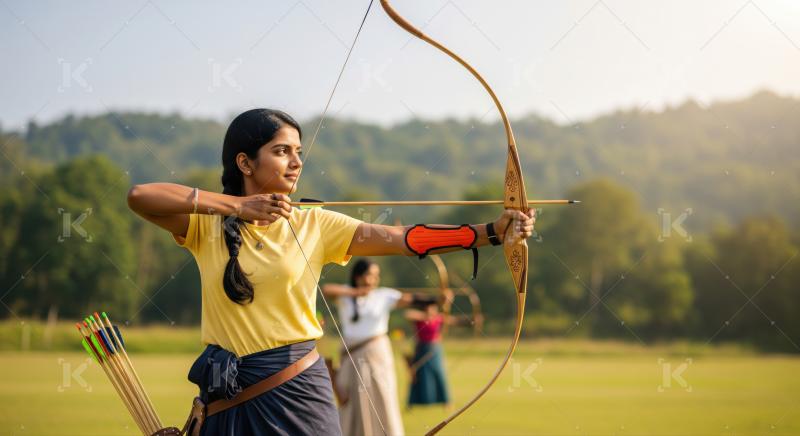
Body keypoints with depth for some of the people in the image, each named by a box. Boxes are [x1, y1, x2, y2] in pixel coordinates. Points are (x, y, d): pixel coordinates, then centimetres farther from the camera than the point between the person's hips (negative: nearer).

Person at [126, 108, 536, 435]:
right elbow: (139, 196, -16)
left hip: (299, 391, 0)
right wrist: (237, 205, -18)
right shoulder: (208, 223, 0)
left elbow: (401, 238, -8)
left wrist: (491, 231, -20)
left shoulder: (314, 224, 1)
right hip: (228, 400, 0)